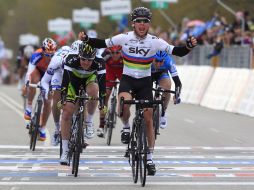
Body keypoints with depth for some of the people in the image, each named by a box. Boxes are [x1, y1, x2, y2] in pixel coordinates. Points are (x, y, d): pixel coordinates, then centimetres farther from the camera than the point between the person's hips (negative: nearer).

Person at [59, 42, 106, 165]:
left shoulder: (99, 63, -32)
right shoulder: (71, 59, -35)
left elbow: (102, 83, -33)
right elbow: (65, 80, -35)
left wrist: (102, 102, -39)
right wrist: (63, 98, -40)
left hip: (90, 78, 0)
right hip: (74, 80, 0)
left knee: (93, 90, -37)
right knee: (67, 112, -12)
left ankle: (89, 122, -12)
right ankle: (65, 151, -5)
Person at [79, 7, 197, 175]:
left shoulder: (155, 41, -11)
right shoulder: (125, 38, -10)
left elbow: (176, 51, -12)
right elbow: (103, 43, -3)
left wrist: (189, 47, -31)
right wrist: (87, 40, -19)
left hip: (145, 81, 1)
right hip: (127, 79, -1)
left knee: (148, 119, -1)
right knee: (125, 103, -35)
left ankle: (150, 158, 10)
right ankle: (126, 127, -2)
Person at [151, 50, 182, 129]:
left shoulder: (169, 62, -36)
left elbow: (177, 81, -37)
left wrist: (177, 95, -49)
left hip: (162, 73, 0)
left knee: (167, 85, -28)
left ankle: (162, 114, -10)